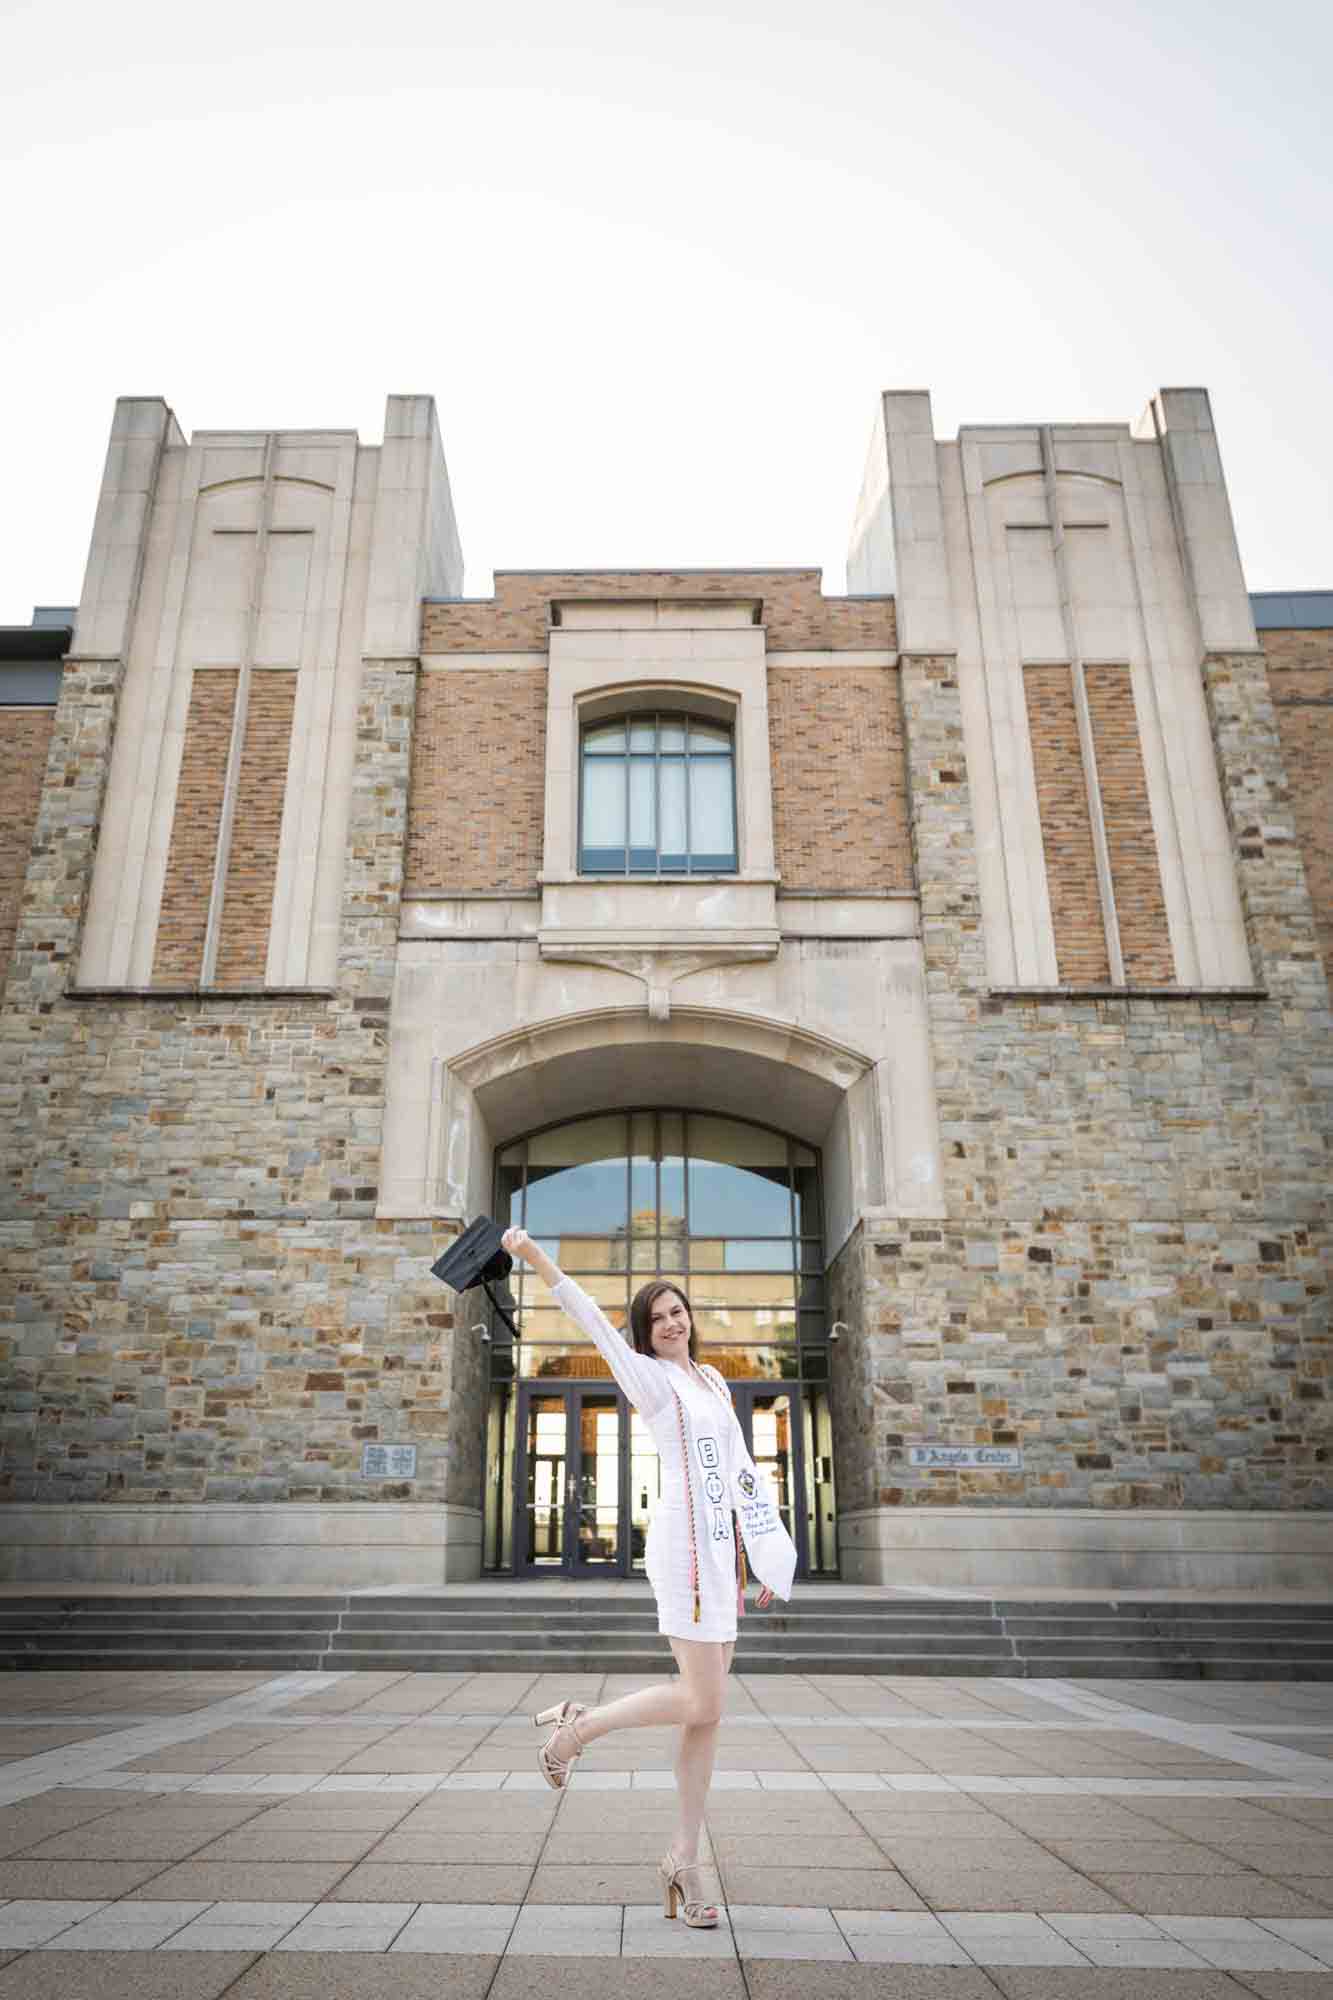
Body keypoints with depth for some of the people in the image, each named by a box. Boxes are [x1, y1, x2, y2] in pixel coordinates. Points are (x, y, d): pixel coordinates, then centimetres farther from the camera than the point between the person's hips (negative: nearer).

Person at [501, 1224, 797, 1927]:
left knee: (706, 1716, 9)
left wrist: (766, 1555, 19)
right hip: (684, 1547, -7)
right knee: (702, 1704, -9)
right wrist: (537, 1260, -32)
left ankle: (683, 1862, 19)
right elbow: (594, 1322, -19)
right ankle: (577, 1726, 10)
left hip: (722, 1548, 7)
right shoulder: (651, 1378, -4)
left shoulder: (714, 1382, 18)